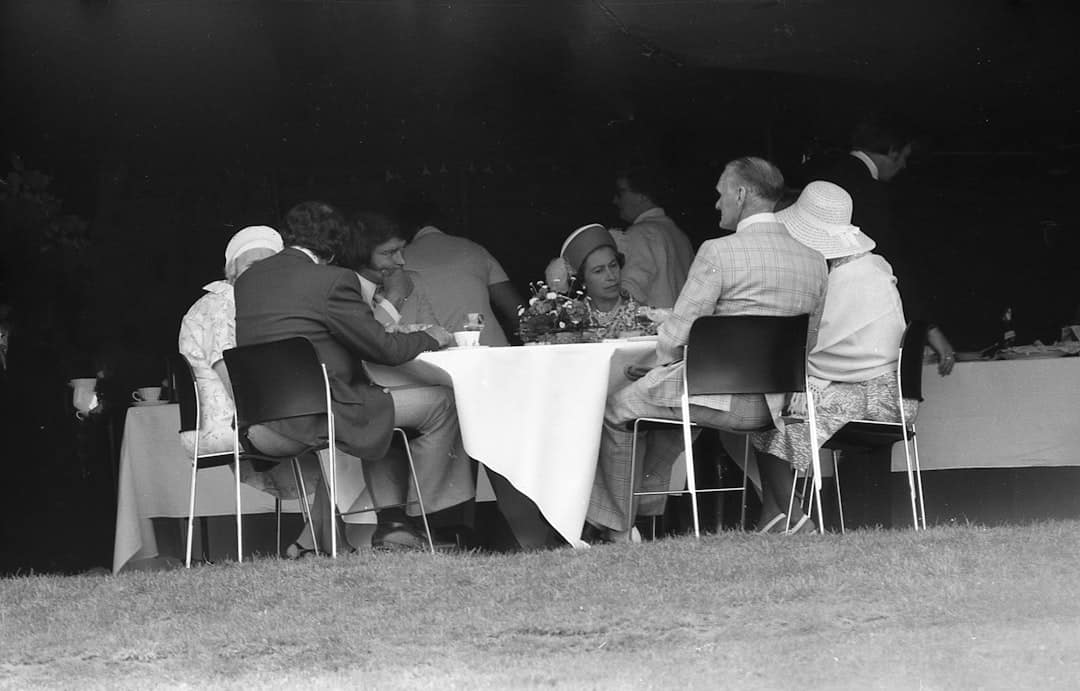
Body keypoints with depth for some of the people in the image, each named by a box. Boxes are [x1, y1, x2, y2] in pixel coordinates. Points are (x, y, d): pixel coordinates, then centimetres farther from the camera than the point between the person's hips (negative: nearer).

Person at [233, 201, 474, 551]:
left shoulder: (246, 280, 11)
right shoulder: (331, 280, -12)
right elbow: (384, 348, -8)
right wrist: (430, 338, 12)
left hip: (258, 422, 9)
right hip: (312, 419, -8)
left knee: (376, 404, 32)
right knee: (441, 404, 4)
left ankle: (391, 522, 23)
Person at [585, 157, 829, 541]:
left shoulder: (718, 253, -15)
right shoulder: (814, 261, 4)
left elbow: (677, 333, -12)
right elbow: (806, 341, 12)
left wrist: (662, 365, 9)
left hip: (718, 399, -7)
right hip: (773, 404, 7)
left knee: (617, 409, 17)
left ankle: (615, 527, 22)